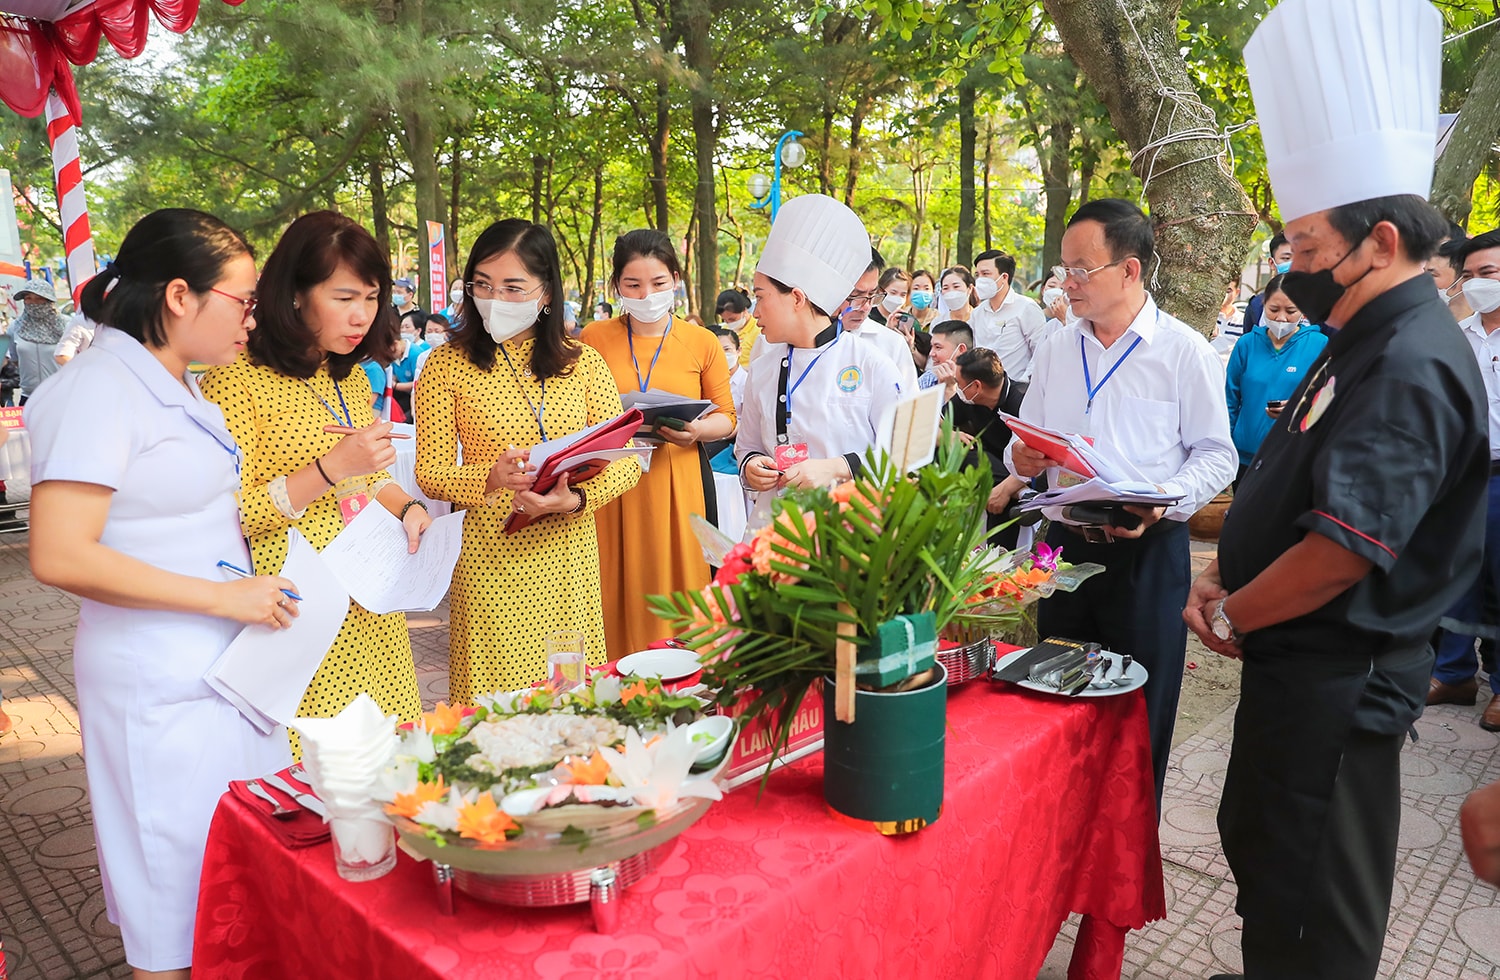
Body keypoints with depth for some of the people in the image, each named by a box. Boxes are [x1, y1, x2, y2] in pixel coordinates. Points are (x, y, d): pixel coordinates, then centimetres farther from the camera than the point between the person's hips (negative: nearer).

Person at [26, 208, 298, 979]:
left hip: (223, 667, 9)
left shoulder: (174, 388, 12)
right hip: (162, 687, -9)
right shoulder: (101, 388, -16)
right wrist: (225, 597, -21)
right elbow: (59, 555, -23)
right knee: (178, 913, 7)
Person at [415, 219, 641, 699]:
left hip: (569, 558, 2)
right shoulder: (448, 364, 0)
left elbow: (627, 461, 2)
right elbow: (430, 471, -2)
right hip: (489, 559, -2)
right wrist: (490, 477, -21)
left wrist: (575, 498, -16)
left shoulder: (582, 361, 6)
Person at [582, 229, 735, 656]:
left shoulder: (702, 343, 4)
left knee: (674, 585, 3)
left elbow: (726, 417, 8)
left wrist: (698, 431, -13)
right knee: (619, 591, 3)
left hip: (678, 482, 0)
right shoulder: (593, 338, 5)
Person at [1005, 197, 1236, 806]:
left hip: (1148, 552, -4)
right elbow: (1026, 447, 15)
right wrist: (1023, 460, -8)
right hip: (1066, 544, 5)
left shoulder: (1185, 351, -6)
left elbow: (1216, 455, -6)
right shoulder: (1055, 350, 8)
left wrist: (1162, 502, -24)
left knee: (1139, 712, 7)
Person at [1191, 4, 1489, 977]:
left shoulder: (1412, 368, -24)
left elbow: (1346, 550, -29)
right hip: (1300, 666, 10)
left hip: (1337, 679, -10)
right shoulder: (1371, 344, 9)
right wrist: (1231, 577, 3)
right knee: (1260, 850, 25)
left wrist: (1229, 615, -14)